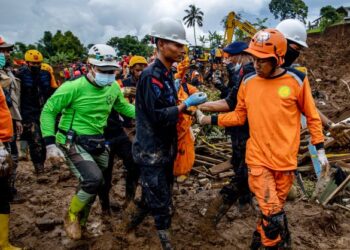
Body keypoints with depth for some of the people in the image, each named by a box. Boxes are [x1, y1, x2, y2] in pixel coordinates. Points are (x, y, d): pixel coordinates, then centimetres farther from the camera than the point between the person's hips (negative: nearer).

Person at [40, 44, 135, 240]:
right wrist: (50, 144, -18)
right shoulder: (74, 87, -20)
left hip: (97, 142, 7)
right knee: (93, 180, -25)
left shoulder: (113, 87, -2)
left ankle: (81, 220, 44)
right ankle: (72, 215, 7)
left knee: (97, 184, 16)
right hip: (73, 142, -7)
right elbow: (48, 111, -12)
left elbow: (124, 107, 14)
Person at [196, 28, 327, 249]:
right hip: (258, 158, 0)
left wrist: (320, 149, 3)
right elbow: (240, 116, 8)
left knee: (274, 208, 15)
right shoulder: (248, 82, -2)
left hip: (285, 159, 0)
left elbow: (312, 116, 2)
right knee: (273, 213, -4)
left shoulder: (297, 80, -7)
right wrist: (210, 119, 0)